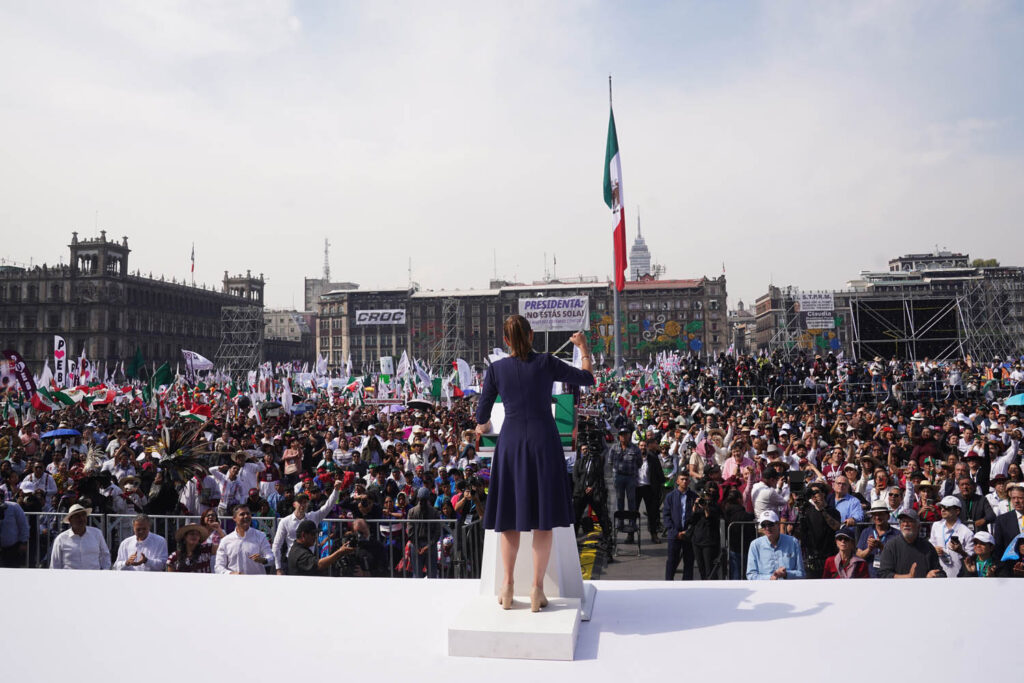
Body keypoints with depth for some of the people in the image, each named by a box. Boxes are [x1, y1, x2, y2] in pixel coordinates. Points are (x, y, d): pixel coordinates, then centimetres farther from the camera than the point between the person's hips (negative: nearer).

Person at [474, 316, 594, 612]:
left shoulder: (496, 369, 0)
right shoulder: (546, 363, -4)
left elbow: (482, 415, 4)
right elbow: (587, 379, 7)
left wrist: (482, 427, 27)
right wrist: (584, 349, 22)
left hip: (511, 443, 1)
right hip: (544, 442, -1)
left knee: (510, 515, 14)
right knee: (543, 517, 7)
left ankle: (508, 586, 19)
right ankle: (537, 588, 8)